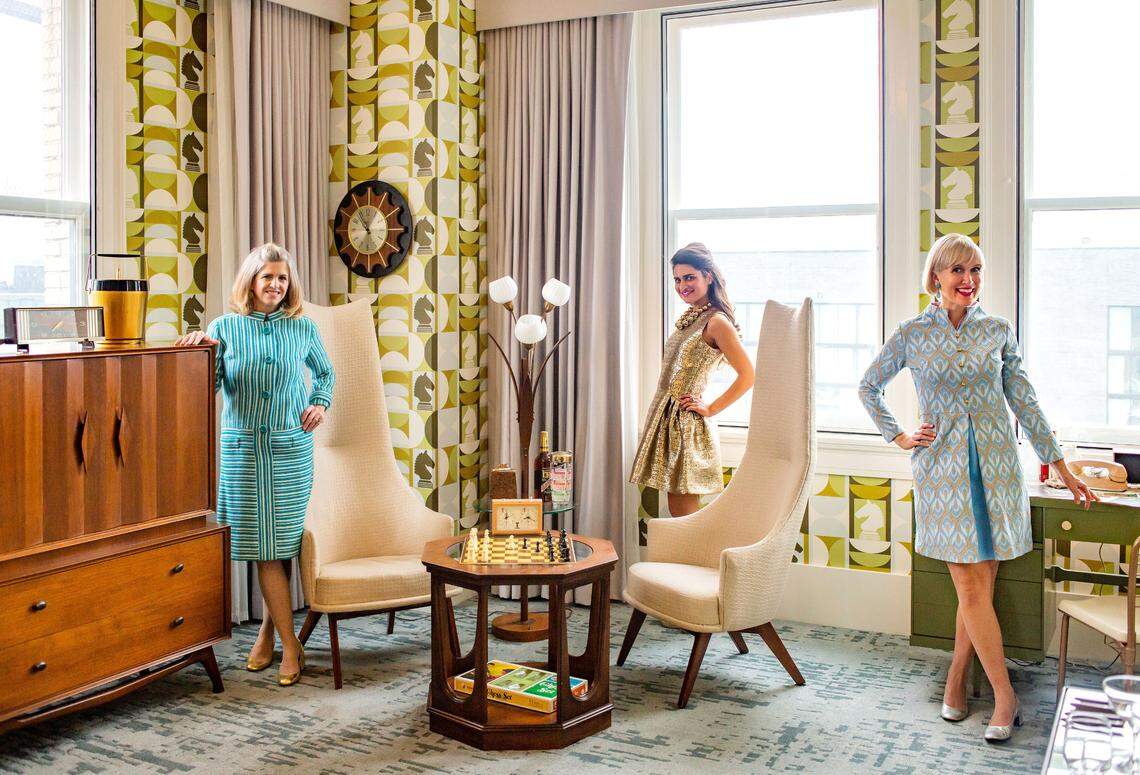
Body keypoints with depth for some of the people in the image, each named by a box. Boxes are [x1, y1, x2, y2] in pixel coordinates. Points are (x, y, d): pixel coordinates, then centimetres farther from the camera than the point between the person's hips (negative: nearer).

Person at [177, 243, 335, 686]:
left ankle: (268, 631, 21)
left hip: (291, 446, 1)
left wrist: (320, 402, 4)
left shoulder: (303, 328, 6)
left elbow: (325, 373, 22)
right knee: (265, 544, -1)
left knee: (283, 542, 3)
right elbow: (211, 384, -3)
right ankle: (290, 644, 5)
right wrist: (201, 350, -19)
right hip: (242, 446, -1)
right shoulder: (224, 327, 2)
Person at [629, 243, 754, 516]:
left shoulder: (716, 322, -14)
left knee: (685, 520, -3)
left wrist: (711, 409, -12)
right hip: (665, 418, 9)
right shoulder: (690, 317, 13)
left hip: (687, 423, -9)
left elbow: (747, 375, -19)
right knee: (676, 514, 13)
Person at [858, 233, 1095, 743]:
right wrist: (899, 437, 5)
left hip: (996, 465, 2)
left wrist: (1061, 468, 8)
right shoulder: (912, 334, 0)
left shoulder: (998, 331, 5)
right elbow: (868, 387, 13)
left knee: (978, 586, 4)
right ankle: (1004, 695, 5)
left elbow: (1025, 402, 9)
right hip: (943, 467, -2)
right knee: (972, 587, -4)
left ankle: (956, 682, 21)